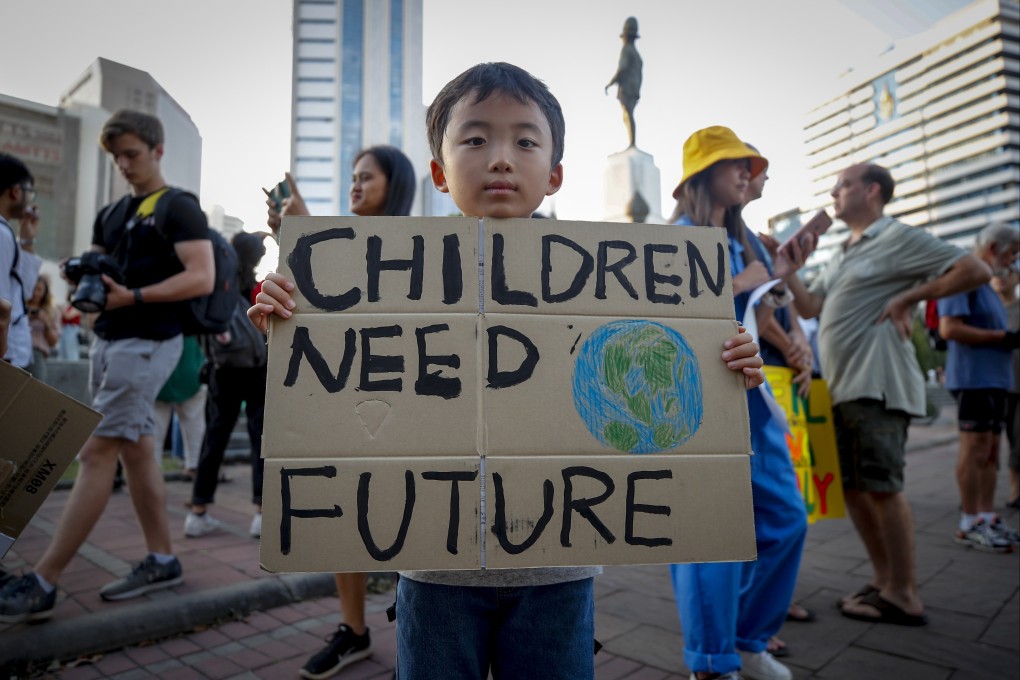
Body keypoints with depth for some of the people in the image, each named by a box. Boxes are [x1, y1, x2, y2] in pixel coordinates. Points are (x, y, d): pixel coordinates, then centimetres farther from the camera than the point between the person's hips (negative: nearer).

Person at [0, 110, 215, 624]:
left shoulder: (179, 209, -6)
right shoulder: (110, 213, 18)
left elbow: (202, 278, -17)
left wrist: (133, 296, -24)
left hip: (146, 344, -8)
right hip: (108, 340, 8)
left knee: (97, 454, -8)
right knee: (134, 449, 9)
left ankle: (42, 585, -2)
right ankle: (162, 561, 19)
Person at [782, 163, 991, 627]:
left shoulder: (898, 238, -3)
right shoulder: (842, 255, 22)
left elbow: (975, 271, -9)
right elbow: (809, 307, 15)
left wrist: (907, 298, -10)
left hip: (875, 385, -9)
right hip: (841, 388, 9)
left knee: (882, 488, -5)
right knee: (853, 487, 10)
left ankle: (904, 597, 6)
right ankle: (884, 581, 21)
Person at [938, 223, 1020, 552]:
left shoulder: (985, 284, 21)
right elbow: (949, 329, -20)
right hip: (973, 378, -10)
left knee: (991, 450, 11)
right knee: (975, 449, -8)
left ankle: (988, 518, 18)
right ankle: (969, 525, -2)